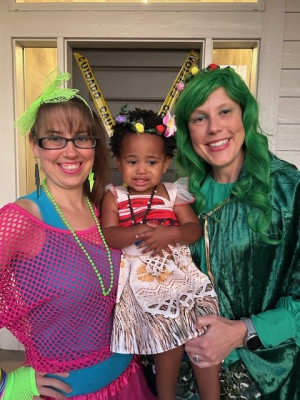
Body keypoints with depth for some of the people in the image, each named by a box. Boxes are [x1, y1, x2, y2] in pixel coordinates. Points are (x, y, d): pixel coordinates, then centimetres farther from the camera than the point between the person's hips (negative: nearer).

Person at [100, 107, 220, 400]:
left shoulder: (173, 194, 6)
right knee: (171, 338, -1)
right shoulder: (114, 197, 3)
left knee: (205, 335, 0)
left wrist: (169, 234, -17)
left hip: (179, 272, 2)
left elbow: (195, 228, 2)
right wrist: (140, 232, -22)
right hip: (141, 278, -2)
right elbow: (108, 236, -7)